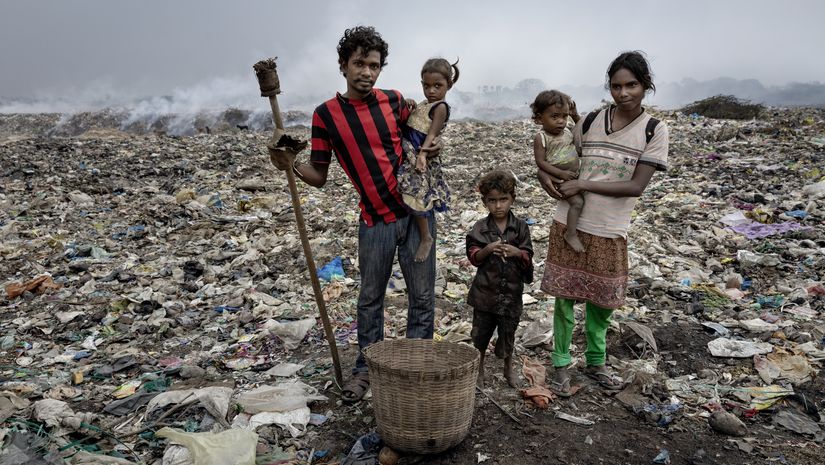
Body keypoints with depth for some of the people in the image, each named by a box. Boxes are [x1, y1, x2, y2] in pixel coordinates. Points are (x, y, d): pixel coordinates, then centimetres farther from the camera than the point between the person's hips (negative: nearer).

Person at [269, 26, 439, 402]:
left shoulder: (394, 101, 1)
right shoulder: (326, 114, -5)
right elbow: (319, 176, -2)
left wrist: (431, 146, -3)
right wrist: (290, 165, -21)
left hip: (415, 212, 2)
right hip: (375, 221, -1)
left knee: (422, 297, 6)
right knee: (370, 299, 11)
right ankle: (366, 367, 29)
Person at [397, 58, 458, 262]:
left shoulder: (440, 107, -9)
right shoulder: (424, 104, 18)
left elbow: (432, 134, -22)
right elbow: (411, 129, 16)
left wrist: (422, 154, -34)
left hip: (419, 155, -10)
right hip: (408, 153, 10)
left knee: (416, 195, -16)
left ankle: (426, 238, -1)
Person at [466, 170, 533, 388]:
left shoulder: (521, 227, -3)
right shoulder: (480, 228, -5)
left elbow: (528, 257, -3)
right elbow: (473, 257, -7)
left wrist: (517, 252, -24)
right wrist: (487, 250, -26)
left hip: (511, 291, 0)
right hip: (485, 291, 0)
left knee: (508, 332, 14)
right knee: (480, 332, 11)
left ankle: (508, 368, 38)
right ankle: (479, 368, 33)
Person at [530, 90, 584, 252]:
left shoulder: (568, 131, 4)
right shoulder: (541, 138, -15)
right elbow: (541, 162, -17)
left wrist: (575, 115, 4)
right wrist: (561, 173, -25)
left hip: (575, 175, 8)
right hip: (560, 179, -8)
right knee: (577, 202, -23)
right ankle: (571, 234, -12)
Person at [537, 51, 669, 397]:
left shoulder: (654, 131, -4)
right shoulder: (591, 121, 2)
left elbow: (636, 186, -12)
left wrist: (582, 185, -15)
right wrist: (545, 175, -7)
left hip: (610, 232, -1)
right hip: (569, 224, 1)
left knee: (601, 302, 12)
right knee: (565, 297, 4)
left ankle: (595, 362, 34)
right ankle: (561, 364, 21)